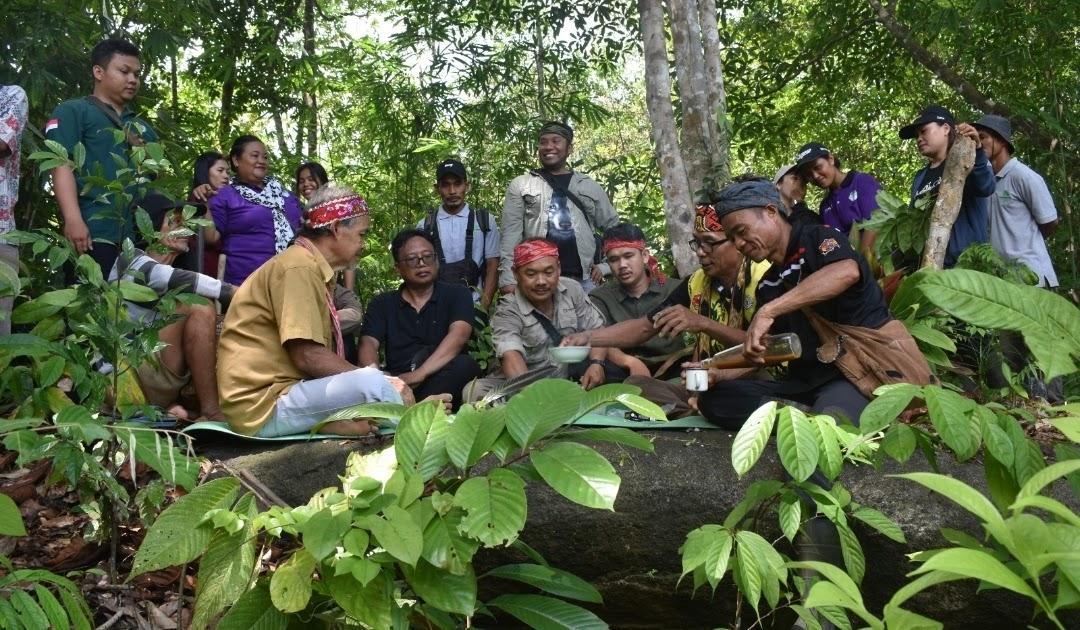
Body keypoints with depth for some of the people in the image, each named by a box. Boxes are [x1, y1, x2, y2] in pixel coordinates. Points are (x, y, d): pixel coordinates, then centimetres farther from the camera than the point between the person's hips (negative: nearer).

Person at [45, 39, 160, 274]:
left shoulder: (143, 127, 28)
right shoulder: (72, 111, 9)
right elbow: (62, 165, -4)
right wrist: (73, 219, -18)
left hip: (142, 237, 6)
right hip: (95, 236, -6)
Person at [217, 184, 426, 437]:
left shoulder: (314, 269, 16)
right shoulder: (299, 267, -14)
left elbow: (314, 354, 11)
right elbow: (308, 356, -21)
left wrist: (378, 379, -1)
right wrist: (376, 380, -13)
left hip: (282, 391, 10)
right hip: (263, 402, -10)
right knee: (372, 383, -27)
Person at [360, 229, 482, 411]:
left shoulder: (457, 294, 9)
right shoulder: (382, 303, 16)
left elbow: (458, 336, -10)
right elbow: (368, 344, 1)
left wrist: (419, 374, -27)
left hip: (444, 385, 0)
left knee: (465, 364, -33)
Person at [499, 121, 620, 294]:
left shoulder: (590, 187, 15)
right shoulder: (521, 185, 9)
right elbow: (511, 234, 1)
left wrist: (605, 266, 11)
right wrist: (508, 279, -8)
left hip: (583, 281, 2)